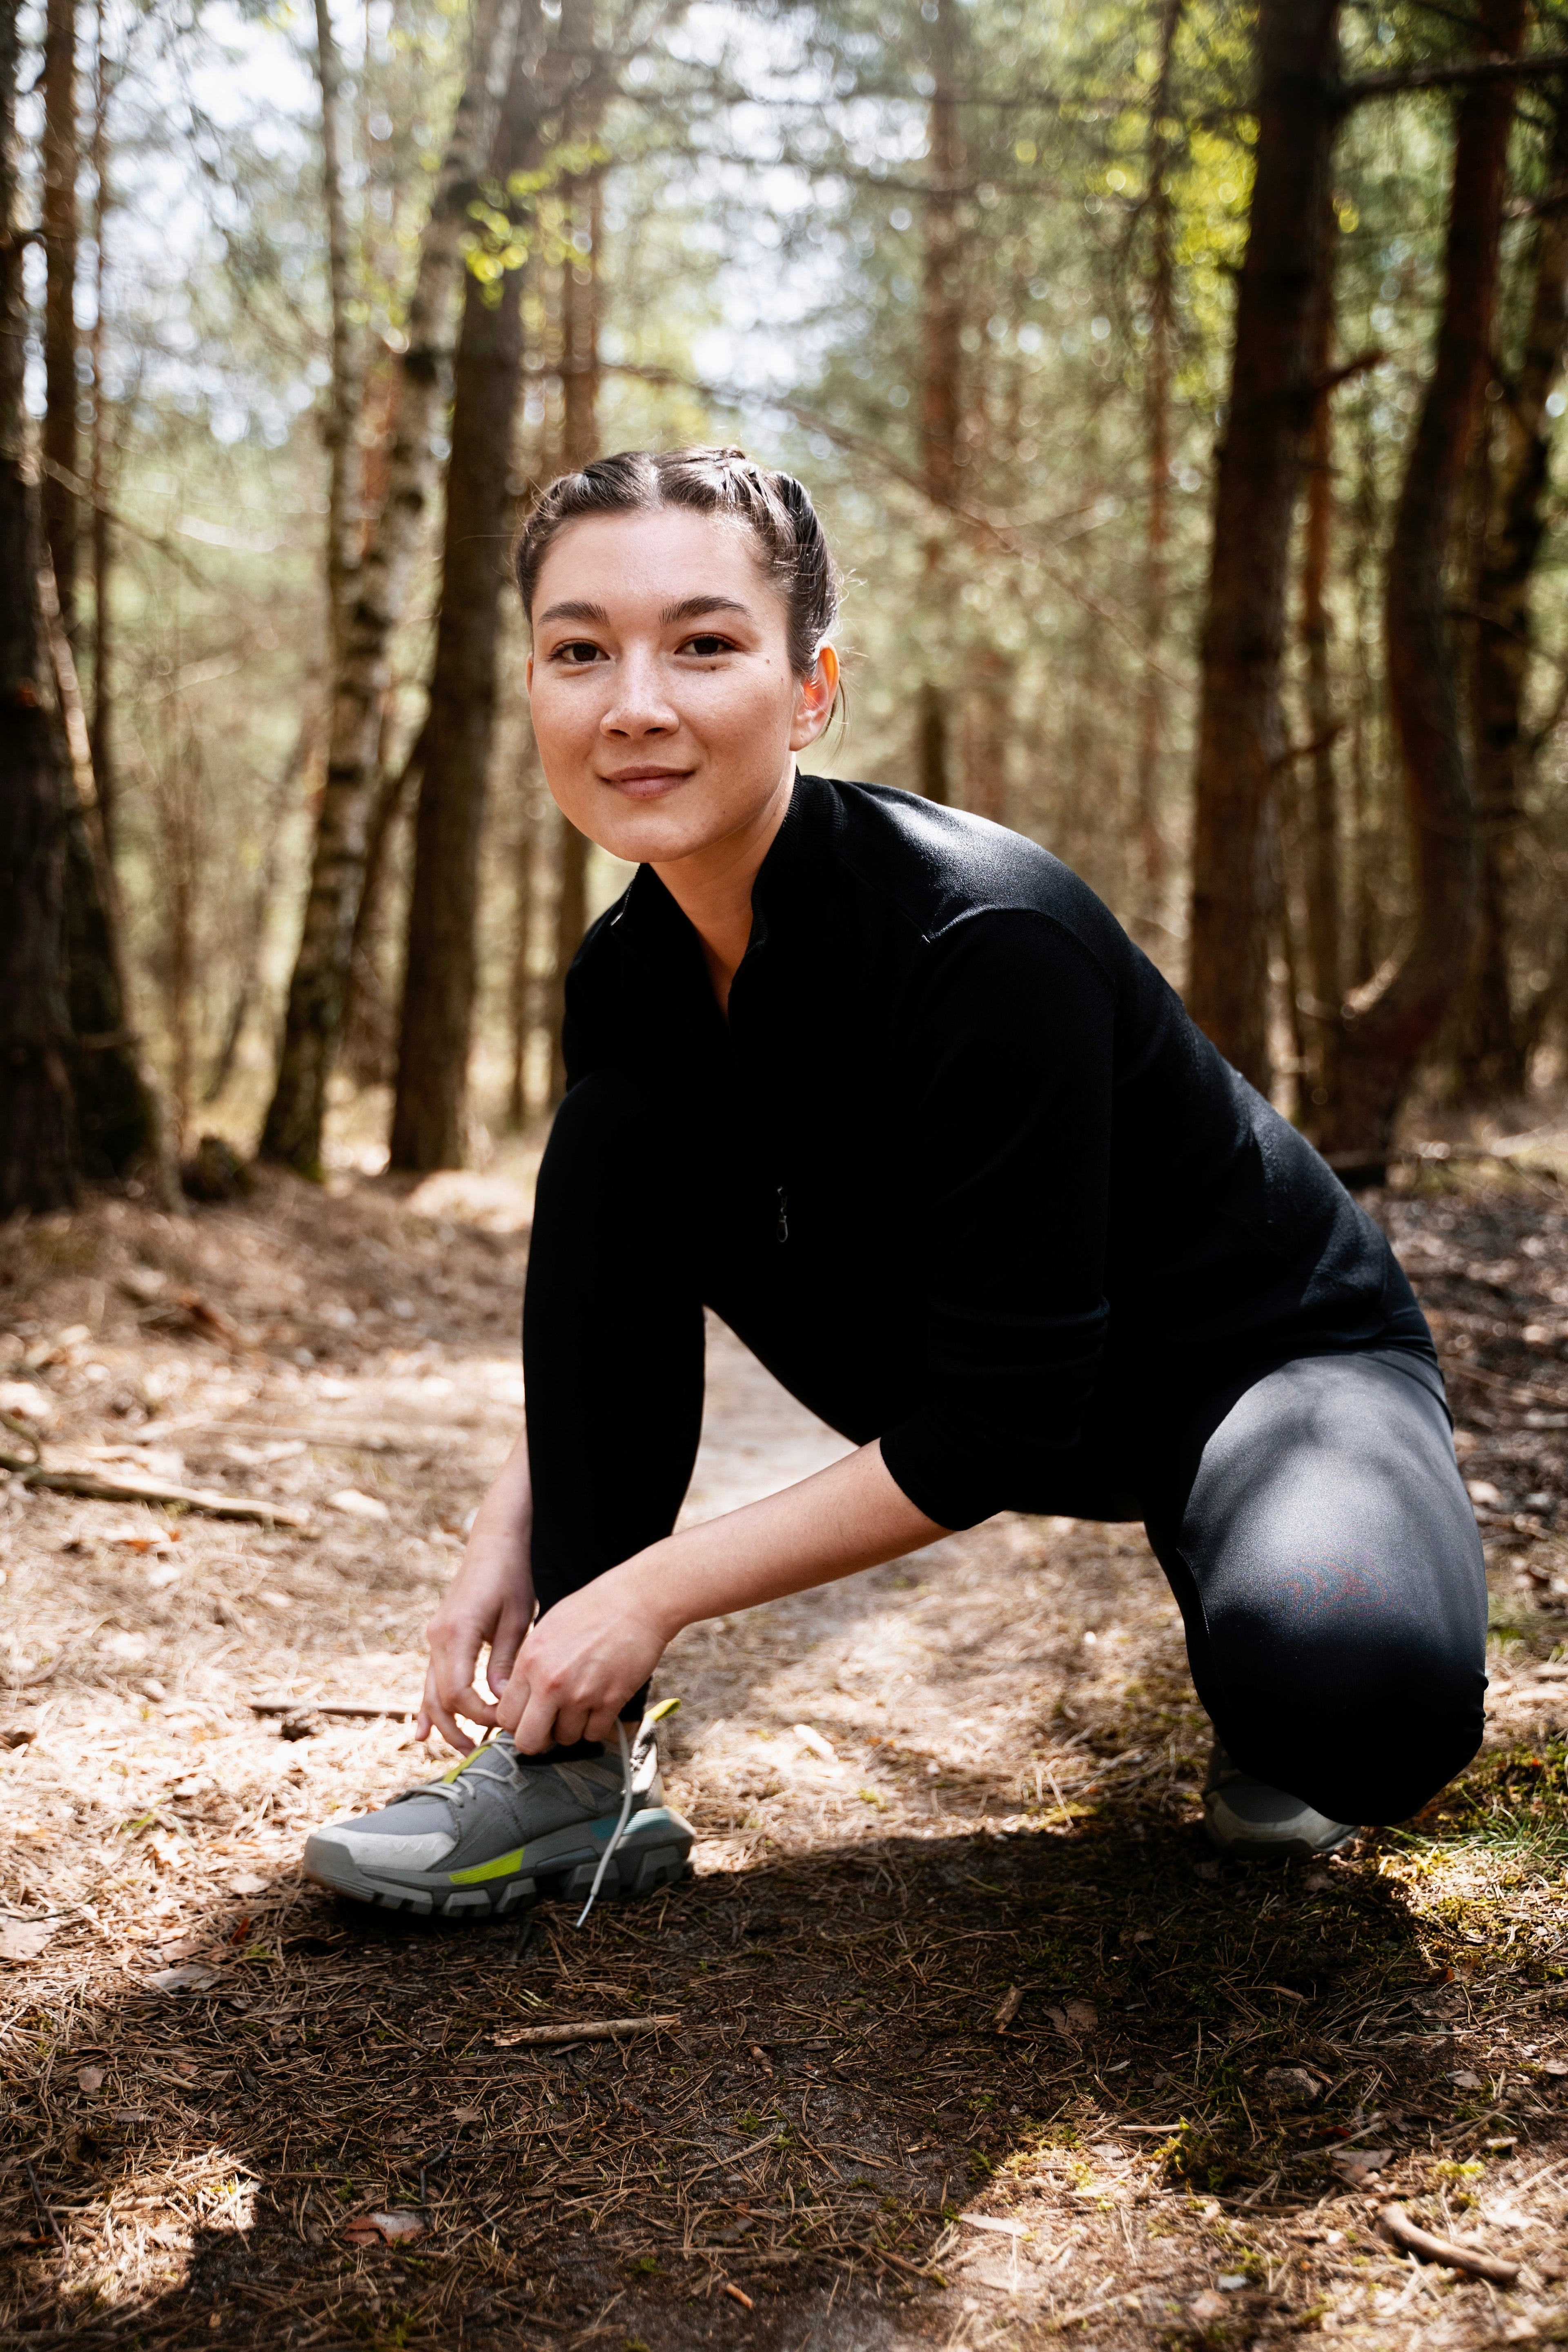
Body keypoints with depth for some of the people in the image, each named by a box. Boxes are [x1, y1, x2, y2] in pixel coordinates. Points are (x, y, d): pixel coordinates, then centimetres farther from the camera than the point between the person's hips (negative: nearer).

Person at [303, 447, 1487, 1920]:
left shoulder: (986, 944, -32)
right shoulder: (634, 971, -11)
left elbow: (999, 1424, -28)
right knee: (617, 1136, -14)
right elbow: (609, 1294, 5)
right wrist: (517, 1522, -10)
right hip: (965, 1388, 6)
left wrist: (658, 1587, -22)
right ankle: (573, 1771, -8)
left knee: (1354, 1691, -38)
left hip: (1272, 1358, -6)